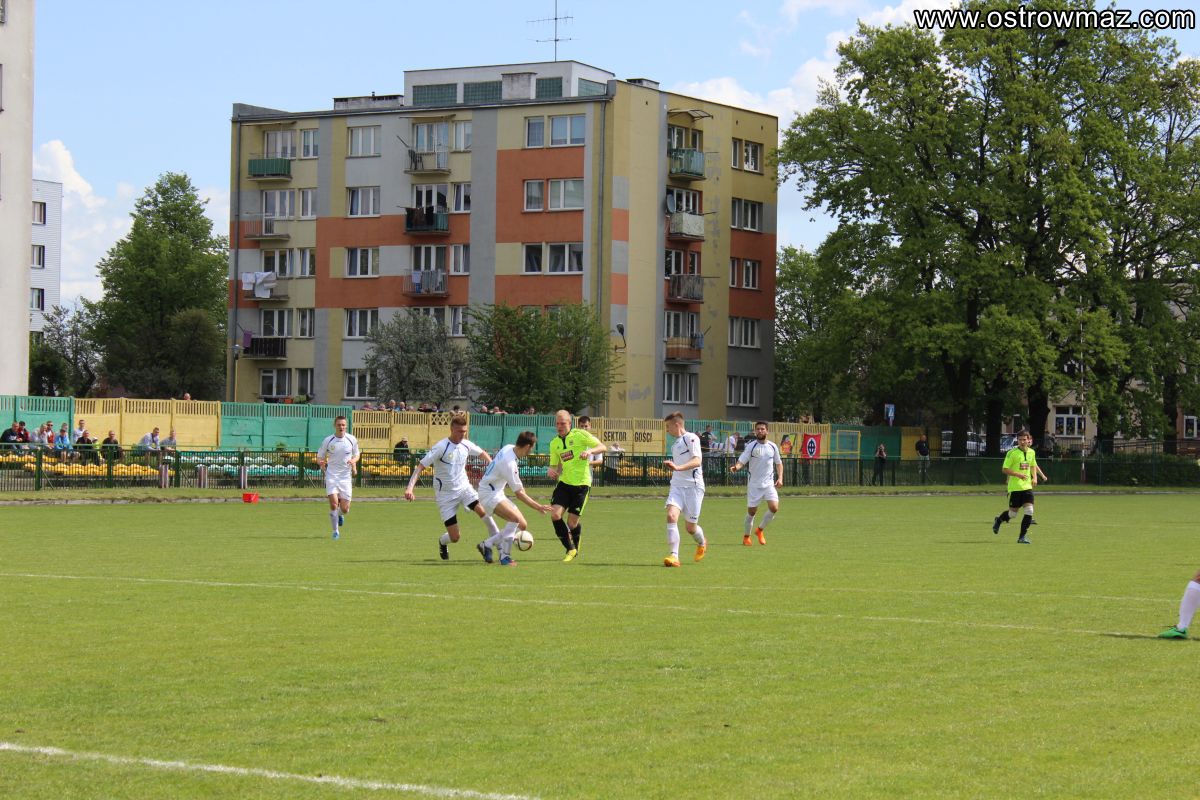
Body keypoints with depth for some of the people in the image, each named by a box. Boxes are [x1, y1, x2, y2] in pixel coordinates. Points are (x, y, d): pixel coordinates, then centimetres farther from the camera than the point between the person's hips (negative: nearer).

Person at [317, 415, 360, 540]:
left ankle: (340, 515, 39)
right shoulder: (328, 440, -4)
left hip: (346, 477, 1)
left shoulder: (352, 439, 0)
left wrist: (353, 461, -9)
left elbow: (357, 455, 14)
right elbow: (319, 458, 4)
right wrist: (321, 463, -20)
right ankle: (336, 531, 1)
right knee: (333, 503, -17)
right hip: (331, 475, -1)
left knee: (345, 509, 0)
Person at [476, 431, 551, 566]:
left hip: (498, 493, 10)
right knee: (516, 518, -31)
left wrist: (520, 485, 28)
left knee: (522, 526, 5)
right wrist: (538, 507, -19)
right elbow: (519, 494, -22)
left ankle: (486, 545, 12)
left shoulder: (509, 448, -1)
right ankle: (505, 556, -24)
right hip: (489, 493, -10)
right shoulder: (509, 463, -28)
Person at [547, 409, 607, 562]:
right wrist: (550, 471, -6)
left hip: (581, 483, -5)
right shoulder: (554, 443, 10)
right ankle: (570, 549, 3)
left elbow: (603, 447, -6)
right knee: (555, 514, -14)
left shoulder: (579, 435, -5)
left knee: (572, 523, -3)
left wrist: (590, 451, -25)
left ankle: (575, 548, 28)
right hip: (564, 482, 5)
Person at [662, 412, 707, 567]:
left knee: (690, 527, 1)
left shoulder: (691, 438, -7)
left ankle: (702, 543, 37)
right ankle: (674, 556, -24)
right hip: (677, 486, 7)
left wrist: (678, 467, -32)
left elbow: (697, 460, -21)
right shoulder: (675, 444, 20)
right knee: (671, 516, -20)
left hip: (693, 486, -7)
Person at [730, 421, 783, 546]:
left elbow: (778, 463, 17)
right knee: (751, 511, 2)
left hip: (769, 484, 3)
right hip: (754, 484, -3)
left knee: (774, 508, -13)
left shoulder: (772, 446, 5)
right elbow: (741, 462, -14)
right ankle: (746, 536, 23)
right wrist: (736, 467, -37)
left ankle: (760, 530, 11)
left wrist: (780, 477, 3)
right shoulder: (751, 447, -6)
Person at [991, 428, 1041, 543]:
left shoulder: (1032, 452, 7)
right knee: (1013, 513, 3)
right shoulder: (1012, 453, -11)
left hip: (1027, 486, 4)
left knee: (1029, 511, -10)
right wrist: (1018, 474, -21)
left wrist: (1034, 477, 7)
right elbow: (1004, 469, -10)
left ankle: (1022, 537, -1)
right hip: (1015, 487, -4)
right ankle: (998, 520, 36)